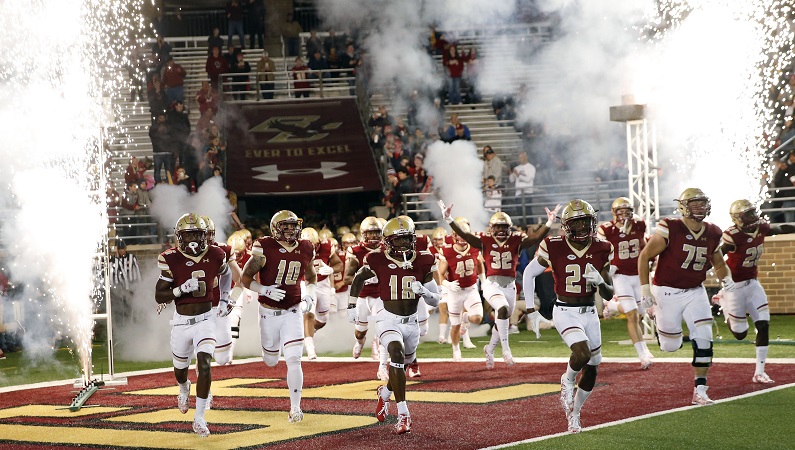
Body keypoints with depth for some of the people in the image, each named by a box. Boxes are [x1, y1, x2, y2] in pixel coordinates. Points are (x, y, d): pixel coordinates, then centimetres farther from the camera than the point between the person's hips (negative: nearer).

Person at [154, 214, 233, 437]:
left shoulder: (215, 256, -5)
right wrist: (183, 288, -26)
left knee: (204, 365, -19)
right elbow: (159, 296, -12)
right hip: (182, 322, 0)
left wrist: (224, 299, 17)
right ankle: (184, 389, 57)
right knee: (180, 368, 19)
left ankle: (199, 418, -9)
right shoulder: (170, 259, -12)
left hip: (205, 319, 0)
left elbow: (226, 274, 20)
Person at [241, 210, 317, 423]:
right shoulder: (265, 249, -15)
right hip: (269, 312, -1)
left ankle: (295, 408, -2)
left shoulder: (305, 250, -2)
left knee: (293, 360, -11)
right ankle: (271, 348, 52)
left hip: (293, 312, 1)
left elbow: (311, 278, 17)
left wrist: (310, 295, -2)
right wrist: (264, 290, -26)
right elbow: (245, 278, -10)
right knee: (271, 361, 13)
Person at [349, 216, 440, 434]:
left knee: (402, 365, 17)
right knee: (397, 352, -28)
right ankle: (403, 413, -27)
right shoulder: (379, 261, -10)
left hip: (411, 321, 4)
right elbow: (359, 278, 11)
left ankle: (385, 392, 53)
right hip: (388, 319, -4)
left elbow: (435, 300, 0)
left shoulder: (422, 262, -4)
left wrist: (423, 291, -20)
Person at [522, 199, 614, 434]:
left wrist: (600, 282, -20)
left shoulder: (601, 250, -2)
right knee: (582, 352, -28)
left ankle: (574, 413, 31)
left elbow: (609, 295, 2)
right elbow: (529, 273, 4)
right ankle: (568, 381, 5)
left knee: (591, 369, 9)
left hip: (590, 312, 4)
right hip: (565, 311, -4)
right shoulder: (554, 247, -12)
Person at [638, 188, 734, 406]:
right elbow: (644, 257, -10)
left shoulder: (712, 234, 0)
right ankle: (655, 314, 37)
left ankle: (700, 390, 0)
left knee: (704, 340, -9)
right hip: (667, 292, -4)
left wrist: (726, 278, 2)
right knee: (671, 346, 5)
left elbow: (718, 263, 19)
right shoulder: (670, 230, -17)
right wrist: (645, 289, -12)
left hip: (695, 292, 4)